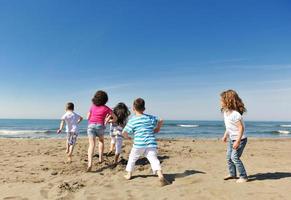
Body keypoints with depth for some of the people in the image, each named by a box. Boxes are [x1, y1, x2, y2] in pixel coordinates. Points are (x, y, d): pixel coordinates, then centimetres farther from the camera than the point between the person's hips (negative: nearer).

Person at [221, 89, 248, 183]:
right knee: (229, 156, 15)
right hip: (231, 139, 10)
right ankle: (232, 174, 32)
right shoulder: (225, 112, 2)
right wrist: (225, 135, 17)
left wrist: (238, 141, -28)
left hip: (239, 139, -9)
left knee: (235, 157, -11)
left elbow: (241, 127, -27)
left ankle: (243, 177, 4)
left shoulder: (235, 114, -27)